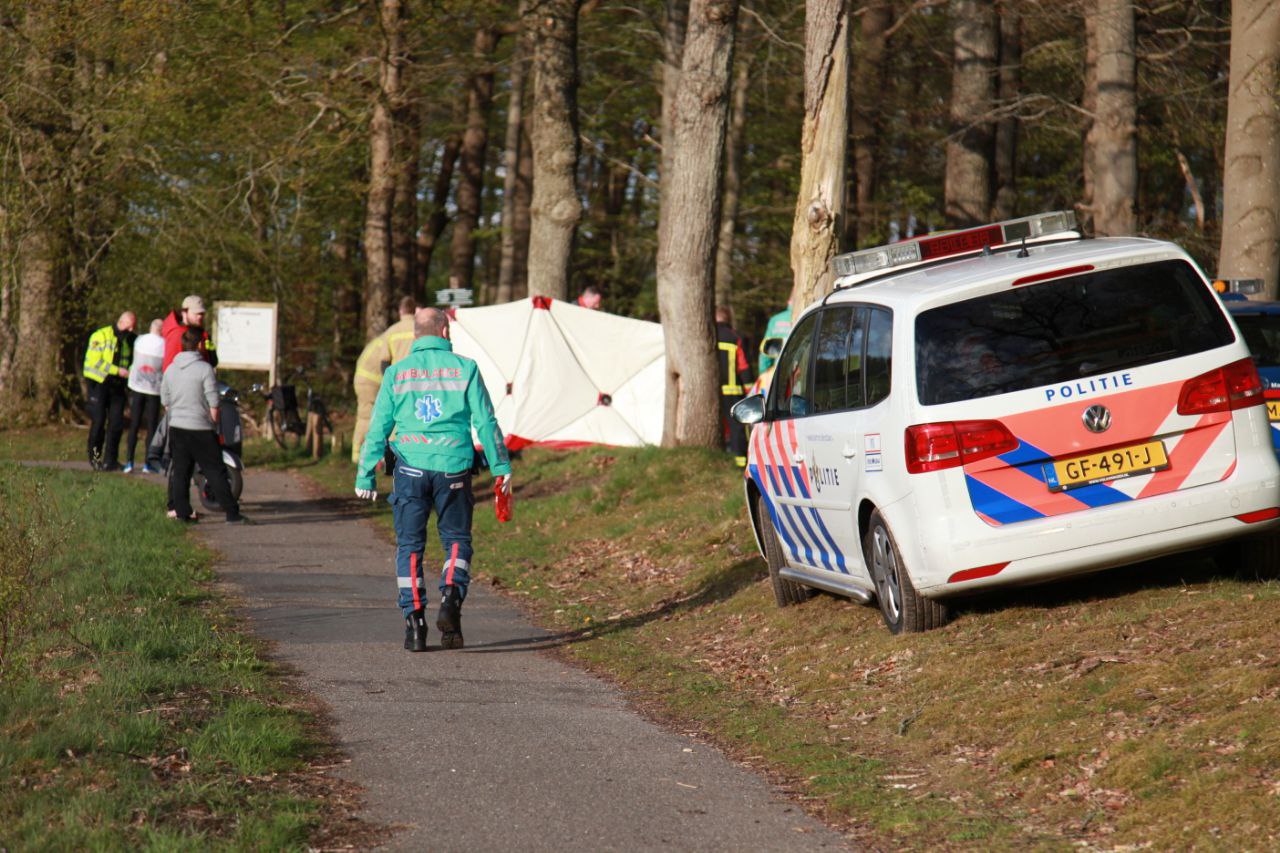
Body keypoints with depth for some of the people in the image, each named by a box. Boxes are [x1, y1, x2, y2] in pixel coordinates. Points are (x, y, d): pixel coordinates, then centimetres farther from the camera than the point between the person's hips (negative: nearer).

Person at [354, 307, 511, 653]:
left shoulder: (396, 372, 3)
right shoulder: (464, 368, 1)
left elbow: (378, 428, 3)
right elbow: (486, 422, 2)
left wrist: (365, 476, 9)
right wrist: (500, 467, 10)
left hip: (411, 469, 1)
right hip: (453, 468, 0)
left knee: (409, 546, 8)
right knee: (456, 539, 13)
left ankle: (414, 621, 0)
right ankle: (451, 595, -11)